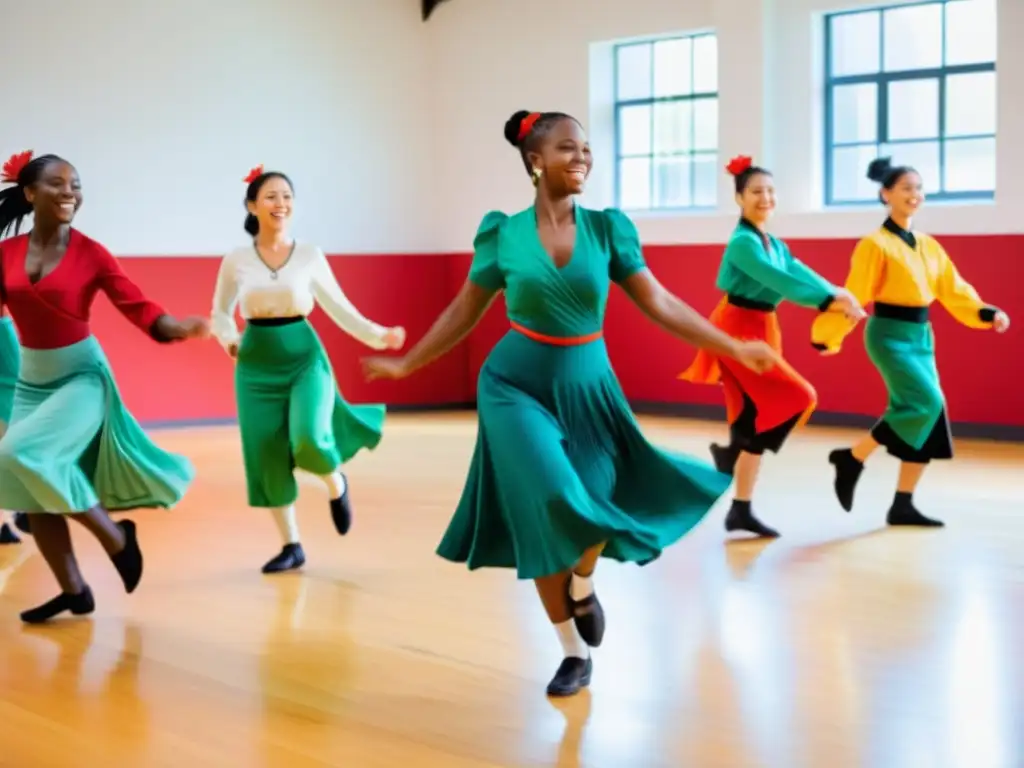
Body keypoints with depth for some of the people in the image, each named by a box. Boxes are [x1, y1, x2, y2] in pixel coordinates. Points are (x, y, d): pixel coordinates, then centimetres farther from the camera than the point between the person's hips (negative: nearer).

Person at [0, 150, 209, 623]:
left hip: (82, 376, -5)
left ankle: (116, 536, -7)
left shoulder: (90, 254, -9)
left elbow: (140, 309, -14)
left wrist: (182, 328, -31)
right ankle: (74, 591, 19)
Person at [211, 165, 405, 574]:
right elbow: (220, 314, 10)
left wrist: (377, 335, -5)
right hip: (257, 364, 1)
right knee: (268, 459, 1)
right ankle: (291, 546, 18)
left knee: (309, 438, -24)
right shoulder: (236, 261, 0)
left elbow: (339, 308, 6)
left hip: (305, 356, -1)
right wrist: (230, 340, -11)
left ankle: (335, 483, 12)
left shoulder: (310, 255, 0)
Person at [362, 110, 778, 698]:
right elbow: (465, 312, 6)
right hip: (517, 386, -2)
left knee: (594, 507, -3)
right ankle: (575, 652, 10)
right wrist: (407, 364, 9)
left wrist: (734, 348, -3)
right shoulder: (503, 234, -6)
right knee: (547, 513, -10)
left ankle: (582, 586, 36)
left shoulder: (607, 228, -3)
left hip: (587, 387, 2)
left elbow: (660, 304, 0)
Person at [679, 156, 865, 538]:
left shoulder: (774, 244, 14)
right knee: (797, 397, -16)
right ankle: (733, 452, -2)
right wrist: (829, 302, -31)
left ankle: (741, 510, 12)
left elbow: (801, 274, 1)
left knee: (758, 417, 7)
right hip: (737, 330, -9)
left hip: (762, 331, 9)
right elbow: (778, 280, -26)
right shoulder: (742, 242, -15)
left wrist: (840, 296, -15)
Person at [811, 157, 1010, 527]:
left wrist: (987, 313, -3)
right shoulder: (875, 244, -10)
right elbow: (853, 296, -11)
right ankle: (852, 458, -7)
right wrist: (827, 337, -10)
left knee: (928, 420, 4)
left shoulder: (929, 246, 12)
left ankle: (902, 505, 12)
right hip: (889, 335, -8)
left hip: (921, 336, 8)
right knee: (926, 402, -22)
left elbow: (953, 290, 11)